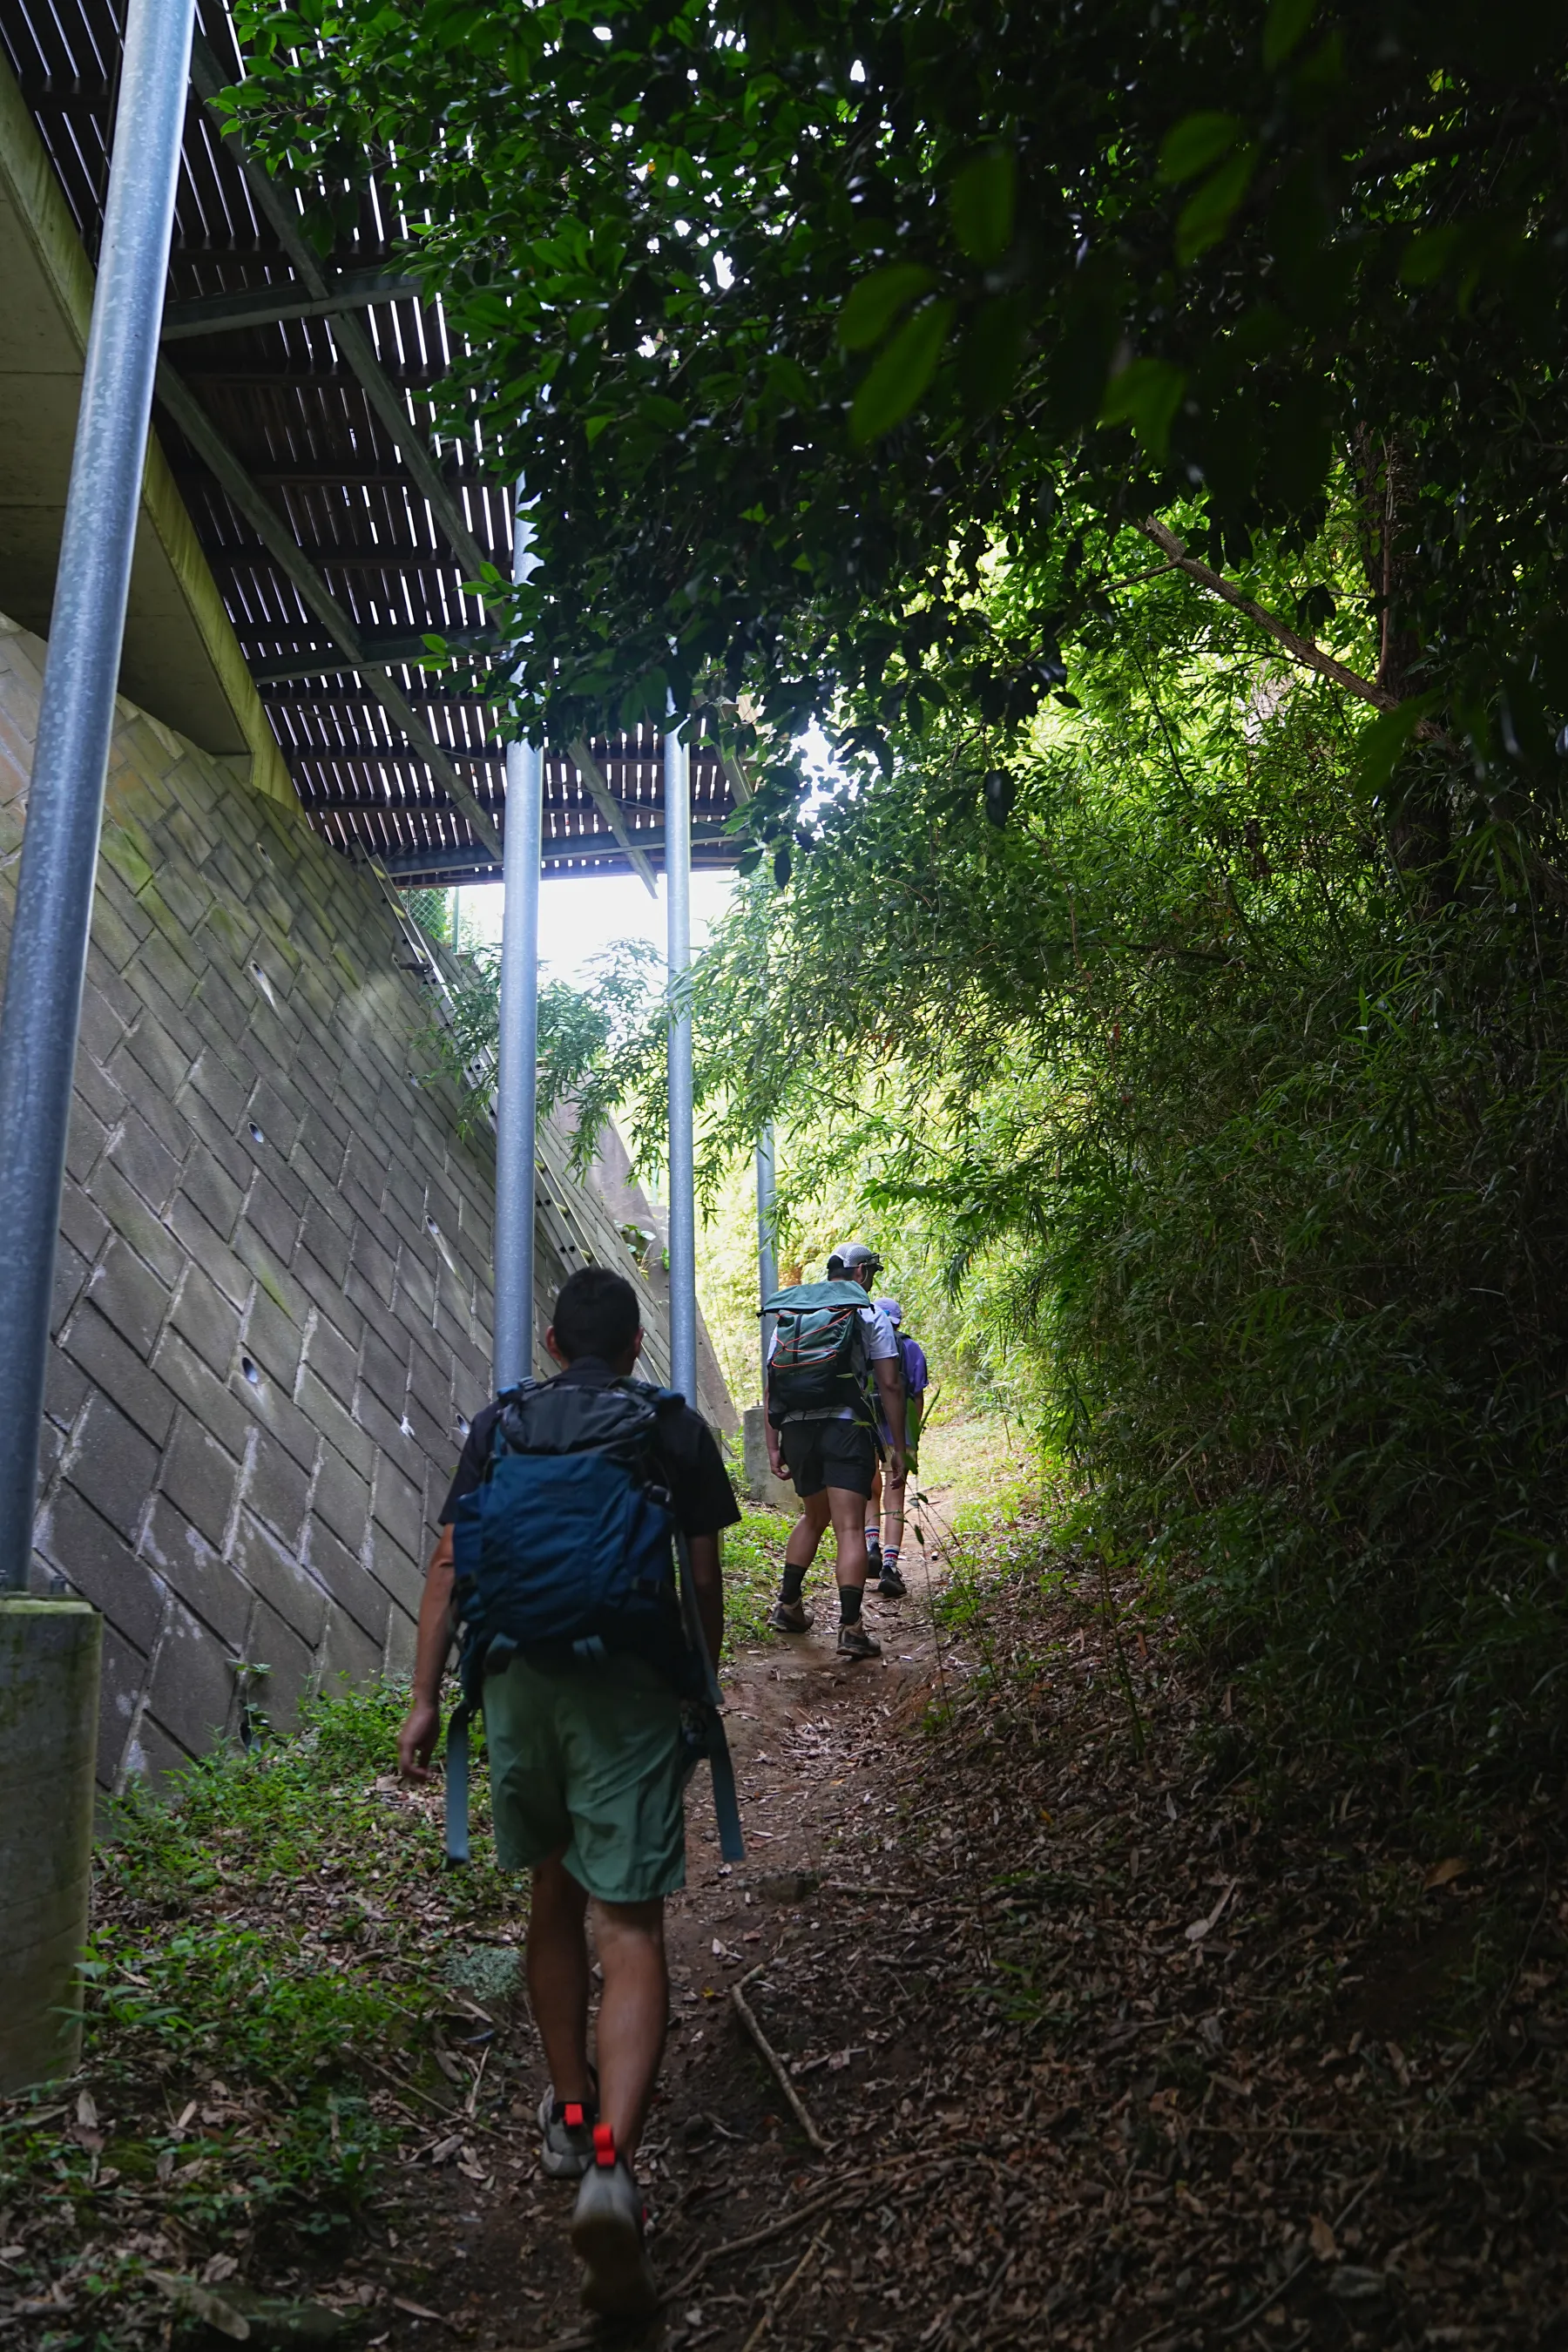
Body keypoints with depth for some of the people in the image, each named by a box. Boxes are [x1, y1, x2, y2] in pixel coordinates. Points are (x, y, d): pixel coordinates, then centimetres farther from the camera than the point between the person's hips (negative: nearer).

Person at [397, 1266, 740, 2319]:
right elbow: (705, 1582, 4)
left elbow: (450, 1563, 4)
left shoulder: (501, 1422, 9)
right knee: (631, 1924, -2)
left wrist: (425, 1698, 6)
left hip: (521, 1680, 3)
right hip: (632, 1687, -2)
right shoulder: (678, 1429, 4)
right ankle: (612, 2163, -17)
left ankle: (570, 2112, 33)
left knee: (555, 1892, 22)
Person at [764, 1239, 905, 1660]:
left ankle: (788, 1606, 27)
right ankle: (851, 1626, -14)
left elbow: (772, 1384, 12)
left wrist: (773, 1445, 14)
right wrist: (898, 1446, 3)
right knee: (850, 1529, -6)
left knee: (814, 1517, 25)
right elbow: (890, 1385, -2)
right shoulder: (870, 1316, 3)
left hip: (797, 1429, 5)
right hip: (846, 1428, -5)